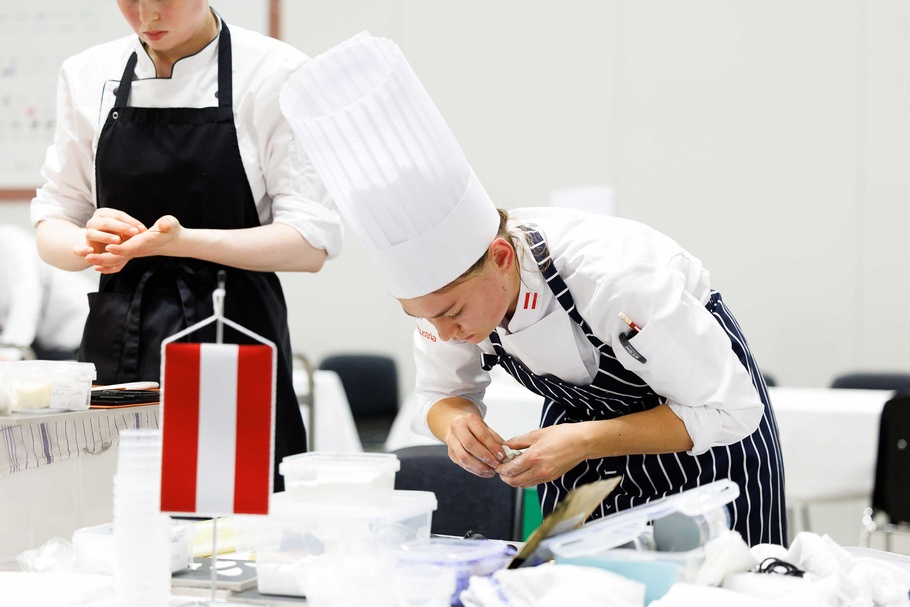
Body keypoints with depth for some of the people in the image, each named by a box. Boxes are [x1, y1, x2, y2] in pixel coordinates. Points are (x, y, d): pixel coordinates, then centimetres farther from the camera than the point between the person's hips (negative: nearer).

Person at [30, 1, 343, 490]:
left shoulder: (275, 74, -4)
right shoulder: (87, 76, 8)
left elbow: (310, 243, -8)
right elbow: (51, 228, 10)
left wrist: (183, 241, -21)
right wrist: (91, 244, -13)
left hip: (232, 344, -3)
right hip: (115, 344, 3)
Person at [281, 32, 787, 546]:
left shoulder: (617, 280, -39)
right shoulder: (445, 281, -24)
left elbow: (727, 410, -29)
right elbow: (440, 395, -5)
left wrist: (588, 442, -39)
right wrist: (456, 422, -30)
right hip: (579, 406, 4)